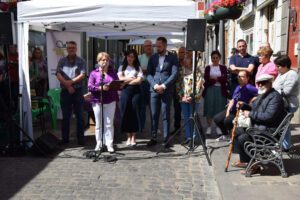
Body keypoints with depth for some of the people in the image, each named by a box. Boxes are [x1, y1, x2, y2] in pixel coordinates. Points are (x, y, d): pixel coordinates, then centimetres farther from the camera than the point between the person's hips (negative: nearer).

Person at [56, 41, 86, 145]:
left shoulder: (81, 61, 6)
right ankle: (65, 138, 15)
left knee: (79, 116, 3)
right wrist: (67, 85, -11)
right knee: (65, 116, 7)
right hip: (65, 91, 2)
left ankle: (80, 138, 10)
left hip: (78, 91, -1)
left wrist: (71, 82, -15)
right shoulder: (62, 61, 10)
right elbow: (58, 75, -1)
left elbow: (82, 75, -6)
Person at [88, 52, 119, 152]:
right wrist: (100, 88, -21)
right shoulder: (94, 73, 2)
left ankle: (109, 144, 10)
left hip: (110, 101, 1)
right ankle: (99, 144, 17)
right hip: (97, 101, -1)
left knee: (109, 124, 4)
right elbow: (90, 87, -6)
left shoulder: (113, 73, 11)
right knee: (99, 124, 8)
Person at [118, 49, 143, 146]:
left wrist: (126, 82, -6)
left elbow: (139, 80, -4)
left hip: (135, 91, -1)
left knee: (135, 113, 0)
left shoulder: (138, 68, 9)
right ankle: (128, 136, 9)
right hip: (125, 91, 1)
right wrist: (132, 78, -3)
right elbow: (120, 78, -2)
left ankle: (133, 137, 8)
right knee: (126, 113, 0)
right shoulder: (122, 67, 13)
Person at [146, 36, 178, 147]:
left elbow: (174, 74, -5)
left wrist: (164, 86, -13)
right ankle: (153, 138, 11)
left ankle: (166, 139, 6)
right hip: (154, 89, 3)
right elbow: (149, 74, 7)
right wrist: (155, 85, -9)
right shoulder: (153, 58, 13)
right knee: (154, 115, 3)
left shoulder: (172, 57, 4)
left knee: (166, 115, 0)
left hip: (167, 90, -3)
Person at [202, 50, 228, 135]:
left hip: (220, 90, 0)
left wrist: (214, 78, -12)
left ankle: (219, 127, 9)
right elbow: (206, 79, -5)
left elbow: (225, 79, -3)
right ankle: (209, 126, 9)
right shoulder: (208, 67, 9)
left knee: (219, 109, 0)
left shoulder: (223, 67, 9)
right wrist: (219, 79, -11)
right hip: (210, 90, 0)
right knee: (209, 109, -1)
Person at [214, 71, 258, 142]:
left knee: (227, 121, -29)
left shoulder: (249, 87, -14)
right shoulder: (238, 87, 13)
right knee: (217, 118, -1)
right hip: (232, 110, 8)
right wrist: (228, 111, 2)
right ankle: (225, 135, 22)